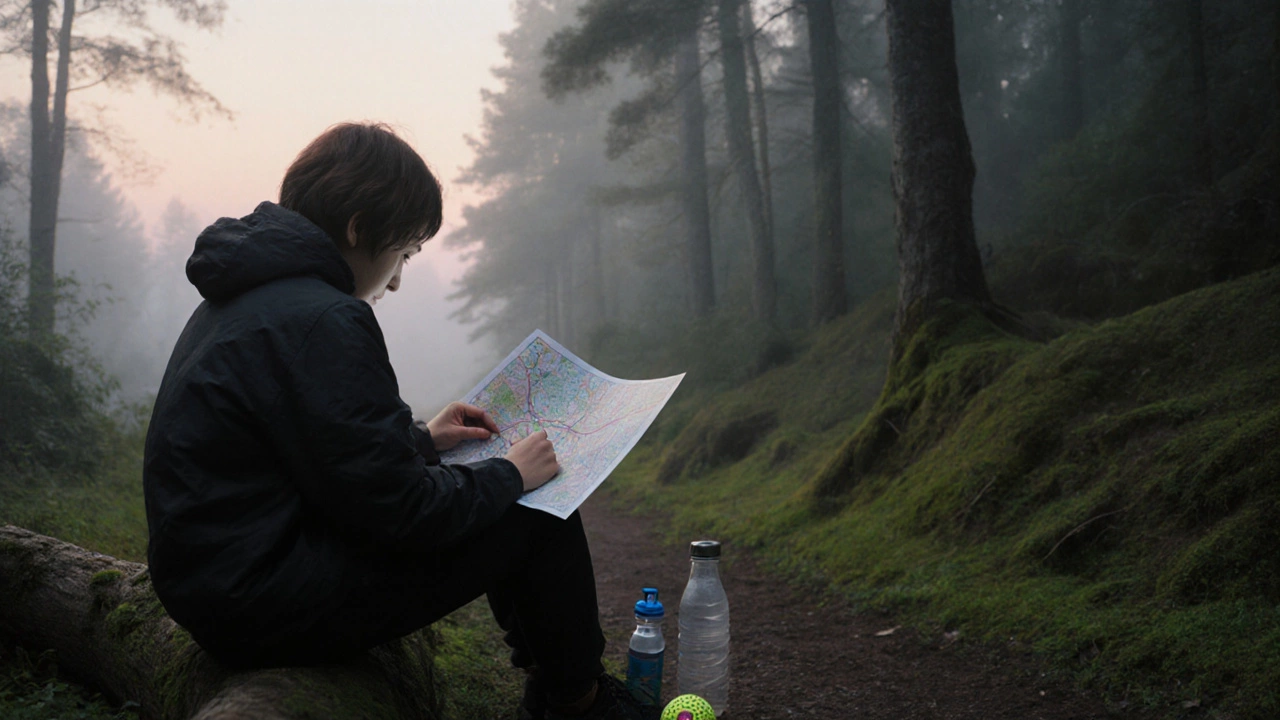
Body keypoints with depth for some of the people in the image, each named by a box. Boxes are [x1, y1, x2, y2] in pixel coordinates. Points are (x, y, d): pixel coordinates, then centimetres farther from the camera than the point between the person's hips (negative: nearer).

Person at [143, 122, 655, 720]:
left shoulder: (241, 301, 11)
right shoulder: (320, 321, -22)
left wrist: (420, 438, 15)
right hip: (268, 610, -10)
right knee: (541, 518, -5)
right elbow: (397, 511, -22)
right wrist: (509, 475, -6)